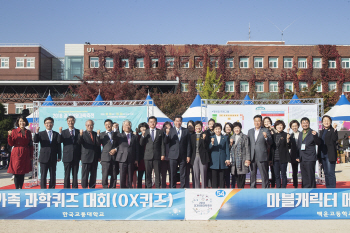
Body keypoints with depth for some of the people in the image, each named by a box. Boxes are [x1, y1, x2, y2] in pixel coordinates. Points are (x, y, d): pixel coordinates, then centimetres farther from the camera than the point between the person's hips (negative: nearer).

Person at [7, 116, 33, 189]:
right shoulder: (14, 131, 1)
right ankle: (17, 189, 3)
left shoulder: (28, 132, 10)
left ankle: (21, 188, 16)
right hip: (17, 154, -3)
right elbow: (11, 144, -2)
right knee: (16, 173, -5)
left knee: (23, 173, 7)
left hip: (25, 155, 3)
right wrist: (9, 136, -18)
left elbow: (30, 145, 12)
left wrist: (31, 155, 8)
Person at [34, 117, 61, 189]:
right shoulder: (41, 134, 6)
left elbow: (58, 146, 8)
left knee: (53, 175, 6)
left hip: (53, 158, 2)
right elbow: (35, 141, -11)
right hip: (44, 158, -2)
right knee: (43, 175, 1)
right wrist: (36, 132, -26)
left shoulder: (56, 134, 10)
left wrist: (59, 156, 2)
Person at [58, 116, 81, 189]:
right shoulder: (64, 132, 7)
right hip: (67, 157, -1)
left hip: (76, 157, 1)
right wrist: (60, 133, -23)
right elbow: (59, 141, -8)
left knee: (75, 174, 6)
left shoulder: (78, 132, 7)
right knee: (67, 174, 1)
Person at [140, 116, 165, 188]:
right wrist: (143, 135, -12)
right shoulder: (145, 132, 9)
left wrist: (163, 154, -3)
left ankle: (158, 187, 8)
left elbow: (162, 144, 6)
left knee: (157, 174, 2)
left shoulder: (160, 132, 9)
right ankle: (148, 187, 12)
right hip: (147, 156, 0)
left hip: (157, 156, 0)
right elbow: (141, 144, 3)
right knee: (148, 174, 4)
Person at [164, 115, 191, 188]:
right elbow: (165, 142, -2)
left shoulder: (186, 131, 9)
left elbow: (188, 144, 7)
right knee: (173, 174, 3)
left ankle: (183, 188, 10)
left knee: (183, 174, 3)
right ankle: (173, 188, 11)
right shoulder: (170, 130, 6)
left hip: (183, 156, 1)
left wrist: (188, 155, 0)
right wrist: (167, 134, -21)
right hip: (173, 155, 0)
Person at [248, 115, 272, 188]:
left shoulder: (265, 131, 1)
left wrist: (266, 137, -24)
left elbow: (270, 143, -4)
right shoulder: (250, 131, 14)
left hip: (262, 157, -4)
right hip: (252, 157, 4)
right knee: (252, 174, 11)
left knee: (264, 175, -2)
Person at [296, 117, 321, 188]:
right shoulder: (300, 134, 16)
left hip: (310, 159, -7)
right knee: (304, 178, 12)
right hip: (302, 159, 7)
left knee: (310, 177, -6)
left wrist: (315, 136, -34)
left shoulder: (312, 133, -5)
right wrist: (298, 157, 14)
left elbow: (318, 143, -16)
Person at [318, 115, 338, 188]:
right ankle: (328, 187, 21)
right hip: (323, 155, 7)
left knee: (331, 172, -9)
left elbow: (335, 139, -22)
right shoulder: (321, 131, 16)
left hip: (330, 155, -7)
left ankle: (332, 187, -5)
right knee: (326, 173, 13)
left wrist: (334, 129, -29)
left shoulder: (332, 130, -4)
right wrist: (319, 155, 12)